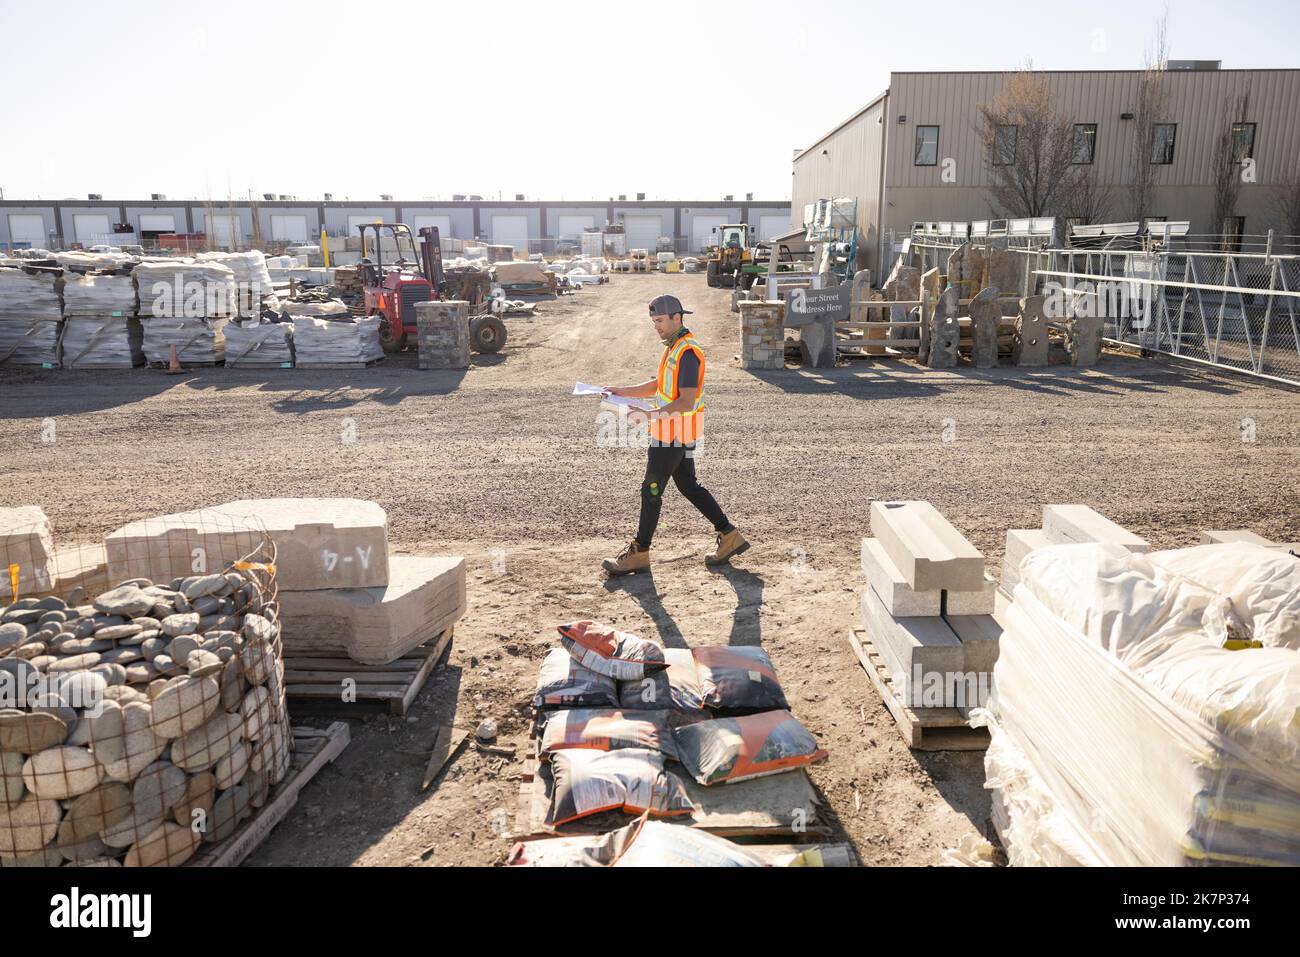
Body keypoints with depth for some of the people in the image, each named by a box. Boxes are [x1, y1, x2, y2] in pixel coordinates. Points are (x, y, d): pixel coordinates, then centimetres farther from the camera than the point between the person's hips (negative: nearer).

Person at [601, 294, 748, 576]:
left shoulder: (687, 352, -19)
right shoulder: (674, 347, 13)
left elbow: (687, 402, -25)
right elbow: (658, 386, 21)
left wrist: (652, 415, -34)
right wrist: (622, 391, 13)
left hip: (673, 434, -10)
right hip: (674, 433, 10)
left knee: (651, 490, -2)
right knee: (689, 486, 16)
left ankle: (638, 553, 9)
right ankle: (729, 536, 21)